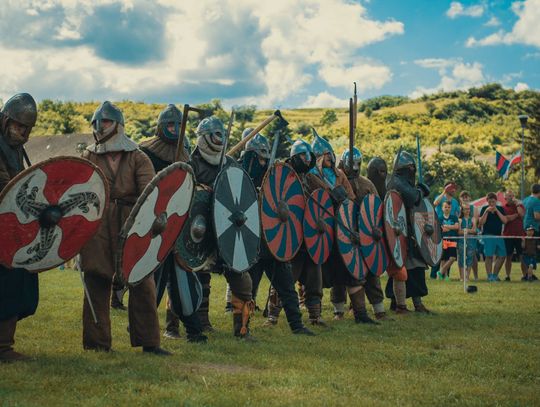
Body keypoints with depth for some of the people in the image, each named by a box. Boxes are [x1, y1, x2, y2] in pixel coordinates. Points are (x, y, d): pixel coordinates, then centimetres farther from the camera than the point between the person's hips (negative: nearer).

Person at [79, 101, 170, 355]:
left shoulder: (137, 158, 7)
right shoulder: (88, 157, 12)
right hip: (97, 227, 1)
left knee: (142, 283, -1)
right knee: (97, 285, 3)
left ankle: (149, 342, 7)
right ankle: (97, 342, 13)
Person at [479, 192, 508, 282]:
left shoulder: (500, 209, 9)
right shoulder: (484, 209, 3)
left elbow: (505, 221, -3)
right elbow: (481, 222, -6)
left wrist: (496, 210, -9)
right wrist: (486, 211, -15)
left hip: (498, 235, 4)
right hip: (488, 235, -4)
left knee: (502, 256, 2)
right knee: (489, 256, -7)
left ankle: (495, 275, 15)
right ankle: (489, 276, -3)